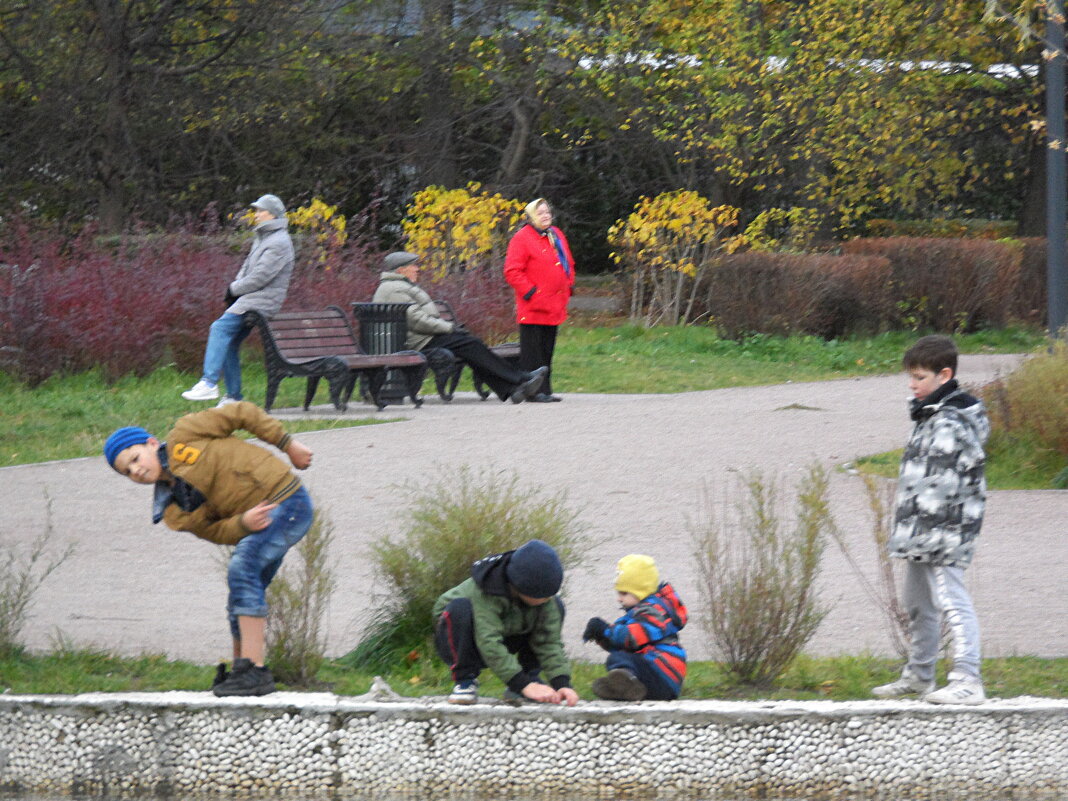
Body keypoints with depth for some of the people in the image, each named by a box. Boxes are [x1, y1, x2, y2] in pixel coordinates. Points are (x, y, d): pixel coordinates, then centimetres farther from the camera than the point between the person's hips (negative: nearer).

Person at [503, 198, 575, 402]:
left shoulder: (557, 235, 15)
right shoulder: (522, 238, -8)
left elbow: (568, 264, 27)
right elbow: (512, 271, -13)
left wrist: (568, 287, 14)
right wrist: (529, 292, -17)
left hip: (554, 306, 8)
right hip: (533, 308, -8)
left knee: (547, 350, 12)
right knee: (532, 351, -6)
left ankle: (545, 391, 17)